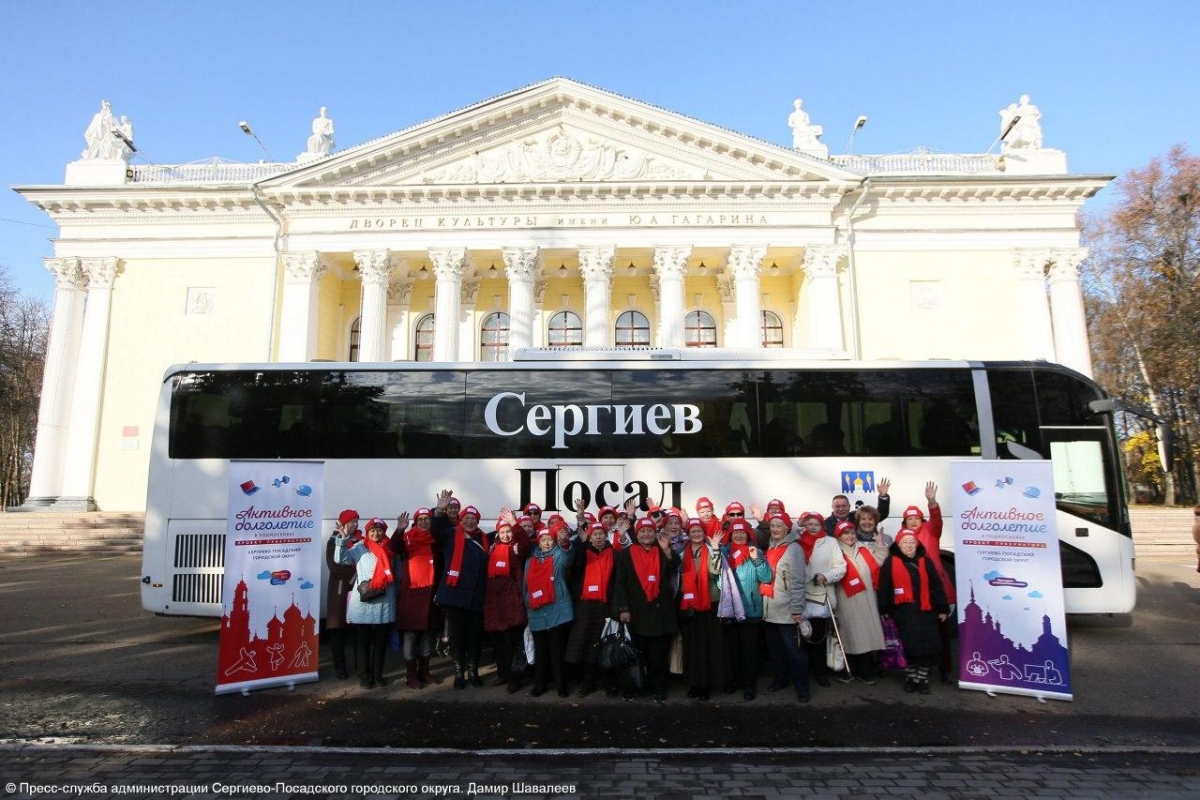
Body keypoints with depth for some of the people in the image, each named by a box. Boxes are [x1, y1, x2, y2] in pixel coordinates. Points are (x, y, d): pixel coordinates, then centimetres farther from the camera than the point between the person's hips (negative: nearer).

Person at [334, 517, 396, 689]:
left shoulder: (390, 549, 8)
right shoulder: (359, 547, 1)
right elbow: (340, 559, -12)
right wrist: (343, 538, -23)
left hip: (384, 602, 3)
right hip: (363, 602, -2)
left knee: (381, 641, 11)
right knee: (363, 641, 5)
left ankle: (378, 674, 23)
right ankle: (365, 676, 16)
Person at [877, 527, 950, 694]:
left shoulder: (926, 562, 6)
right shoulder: (890, 563, -2)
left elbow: (936, 586, 8)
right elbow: (883, 589, -1)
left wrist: (942, 609, 6)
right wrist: (884, 611, -2)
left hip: (925, 612, 2)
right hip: (903, 613, -2)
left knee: (927, 647, 1)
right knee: (908, 647, 0)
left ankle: (922, 678, 17)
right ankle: (910, 678, 16)